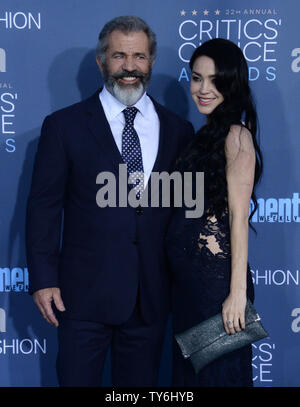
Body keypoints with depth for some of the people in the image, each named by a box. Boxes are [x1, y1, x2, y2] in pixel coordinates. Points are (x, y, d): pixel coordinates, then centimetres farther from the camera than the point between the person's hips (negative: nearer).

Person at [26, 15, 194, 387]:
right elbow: (44, 207, -2)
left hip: (151, 297, 3)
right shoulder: (64, 126, -1)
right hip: (83, 294, -2)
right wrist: (43, 280, -7)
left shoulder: (178, 130, 7)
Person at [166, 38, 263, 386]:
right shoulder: (207, 134, 14)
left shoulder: (236, 135, -12)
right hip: (188, 273, 9)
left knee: (217, 371, 4)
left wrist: (238, 292, -21)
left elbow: (239, 216, -18)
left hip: (215, 274, -9)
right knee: (189, 370, 18)